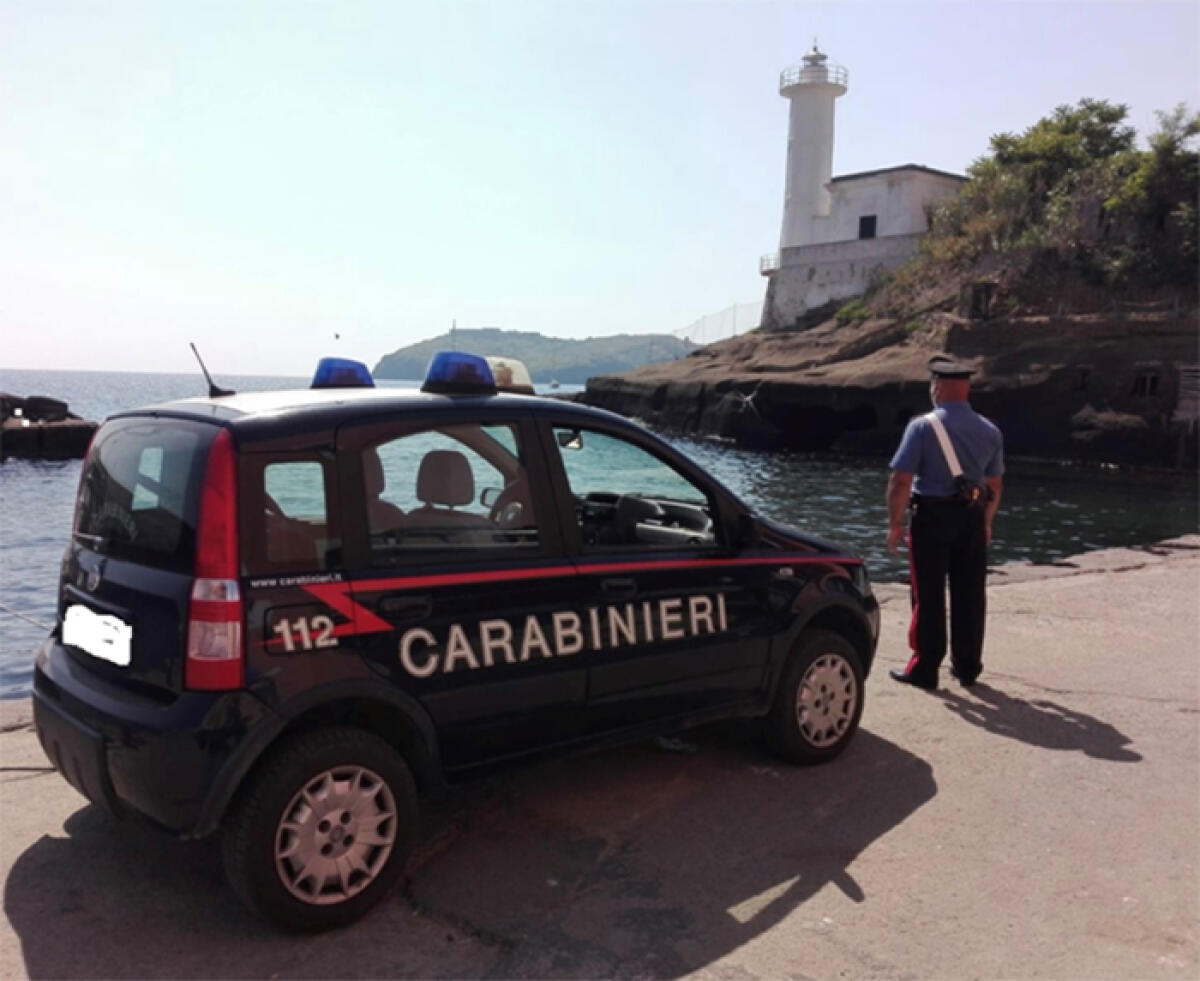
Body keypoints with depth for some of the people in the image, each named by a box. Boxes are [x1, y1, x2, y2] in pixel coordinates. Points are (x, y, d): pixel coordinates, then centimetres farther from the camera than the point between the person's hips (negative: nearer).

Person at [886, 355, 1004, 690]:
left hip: (931, 517, -5)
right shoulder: (990, 431, 5)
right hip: (972, 518, 5)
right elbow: (994, 486, 12)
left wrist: (895, 523, -6)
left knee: (929, 596, 3)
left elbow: (901, 480, -15)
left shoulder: (923, 427, -12)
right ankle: (967, 667, 23)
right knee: (969, 596, 13)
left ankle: (925, 669, 9)